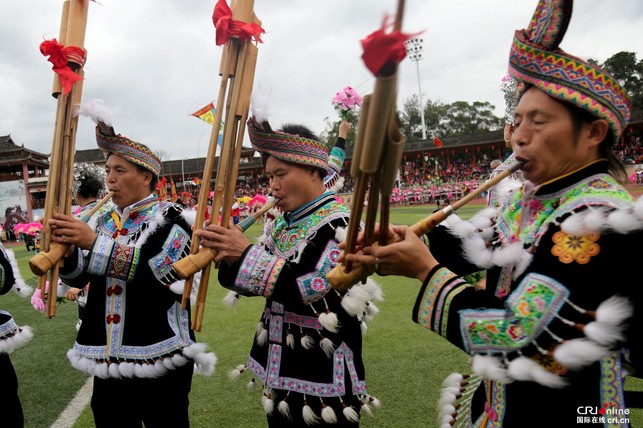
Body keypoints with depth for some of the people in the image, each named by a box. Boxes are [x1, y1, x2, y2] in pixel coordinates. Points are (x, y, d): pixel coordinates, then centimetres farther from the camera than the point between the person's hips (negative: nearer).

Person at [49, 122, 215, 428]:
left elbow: (160, 271, -24)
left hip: (159, 353, -5)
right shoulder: (105, 221, 10)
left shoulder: (170, 218, -8)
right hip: (107, 355, 6)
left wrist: (94, 242, -25)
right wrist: (67, 250, -13)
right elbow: (78, 278, 8)